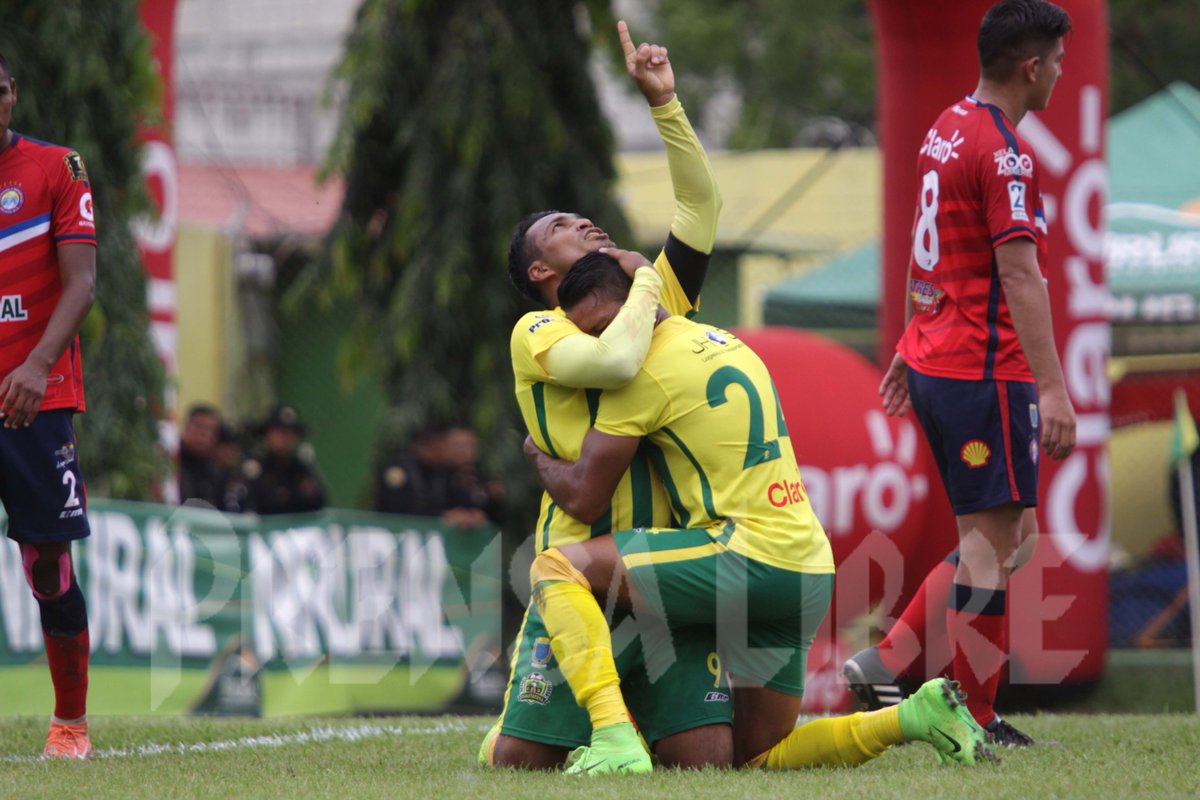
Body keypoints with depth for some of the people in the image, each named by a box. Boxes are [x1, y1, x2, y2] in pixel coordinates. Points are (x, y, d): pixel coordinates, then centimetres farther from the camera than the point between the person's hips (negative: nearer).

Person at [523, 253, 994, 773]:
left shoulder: (646, 370, -7)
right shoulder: (727, 345, 20)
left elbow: (583, 497, -3)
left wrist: (540, 458, 16)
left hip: (751, 557, -9)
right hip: (811, 568, 9)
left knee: (557, 567, -9)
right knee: (759, 759, 17)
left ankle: (614, 737, -26)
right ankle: (917, 716, 4)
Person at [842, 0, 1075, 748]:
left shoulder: (949, 130, 13)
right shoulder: (1004, 152, -16)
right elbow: (1019, 274, -20)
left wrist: (910, 348, 30)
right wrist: (1053, 387, -22)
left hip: (935, 361, 10)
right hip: (987, 371, -10)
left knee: (1003, 538, 14)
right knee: (995, 540, -4)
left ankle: (887, 662, 9)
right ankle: (976, 722, -1)